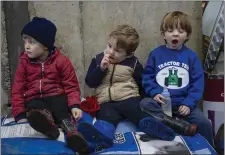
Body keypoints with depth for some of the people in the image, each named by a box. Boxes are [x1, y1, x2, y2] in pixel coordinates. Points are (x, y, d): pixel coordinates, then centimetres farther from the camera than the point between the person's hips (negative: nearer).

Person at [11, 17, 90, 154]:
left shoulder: (61, 61, 1)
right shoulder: (24, 63, 6)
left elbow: (71, 86, -1)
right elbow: (17, 90, 5)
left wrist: (75, 105, -20)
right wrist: (20, 115, -7)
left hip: (56, 96, -1)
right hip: (34, 100, 2)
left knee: (61, 110, -35)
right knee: (35, 108, -34)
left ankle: (73, 133, -59)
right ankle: (48, 122, -65)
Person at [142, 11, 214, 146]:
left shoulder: (191, 56, 4)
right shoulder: (156, 54, 2)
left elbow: (198, 83, 1)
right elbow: (147, 77, 4)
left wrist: (189, 103, -9)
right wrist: (154, 93, -13)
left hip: (184, 103, 1)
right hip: (161, 102, 0)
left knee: (204, 123, -16)